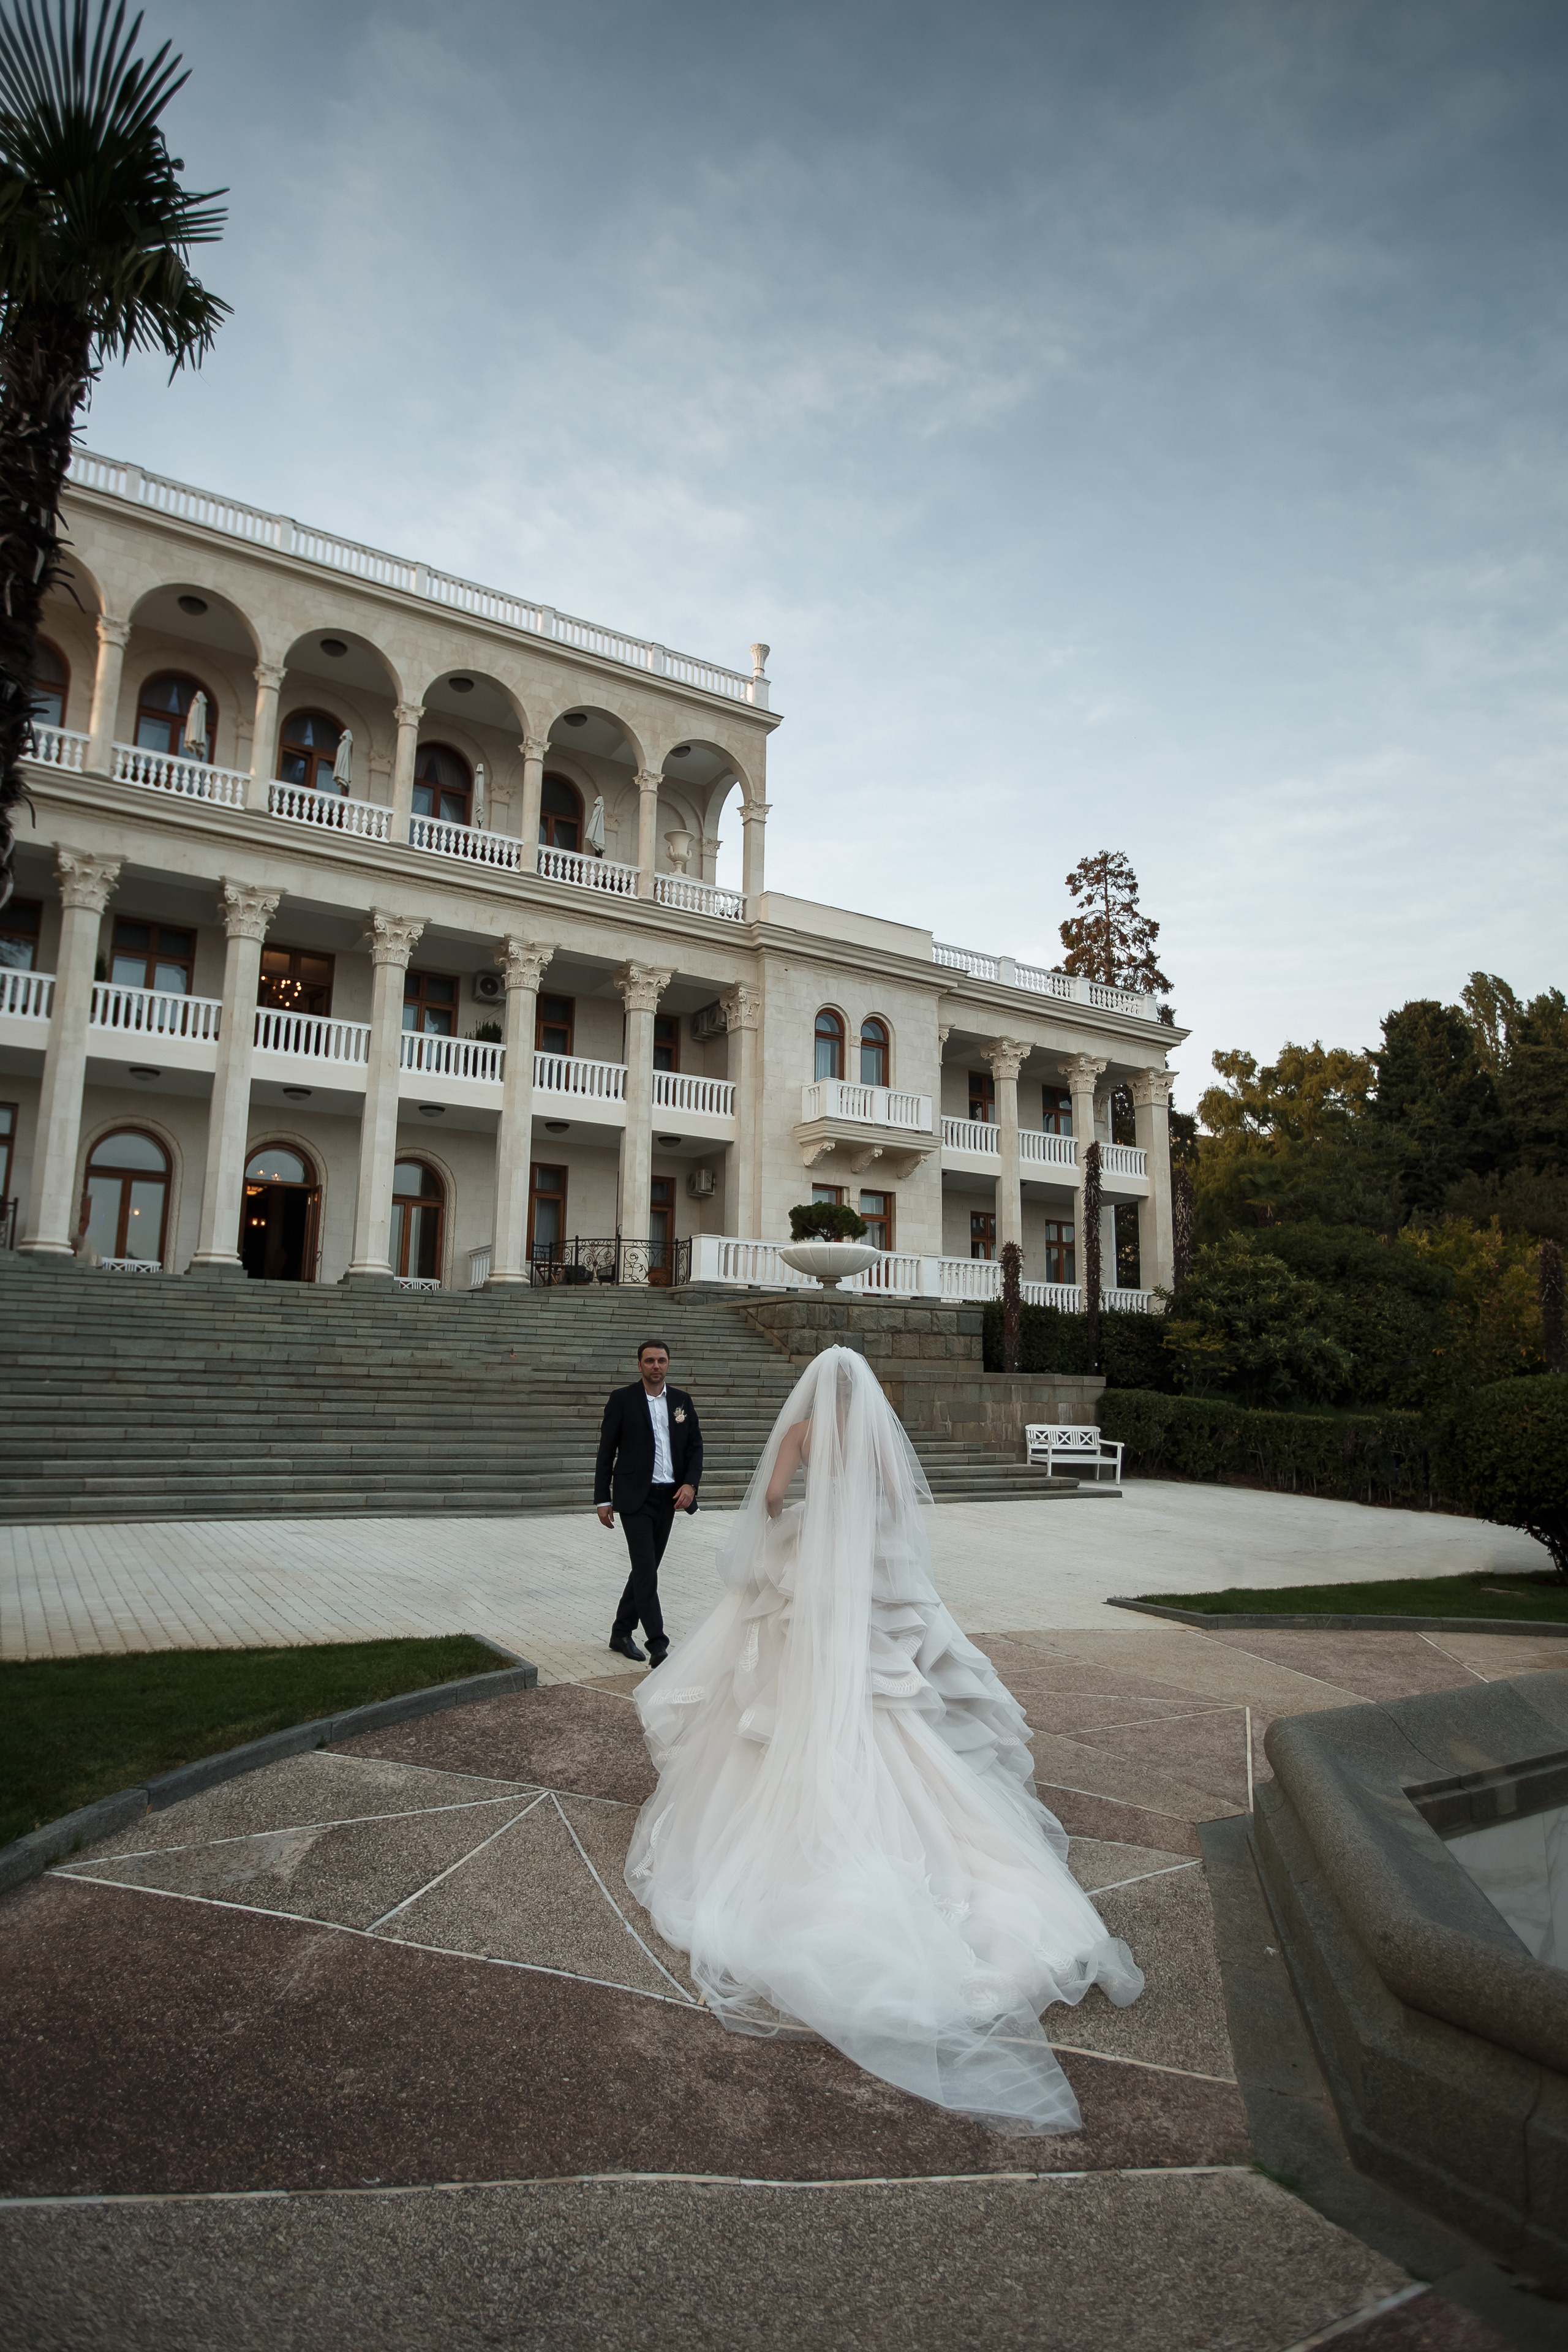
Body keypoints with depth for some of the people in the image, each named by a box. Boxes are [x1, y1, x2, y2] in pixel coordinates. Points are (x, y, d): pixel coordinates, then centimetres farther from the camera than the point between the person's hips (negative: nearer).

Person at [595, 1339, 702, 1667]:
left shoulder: (682, 1400, 8)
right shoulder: (623, 1400, -3)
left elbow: (695, 1446, 11)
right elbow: (606, 1452, -1)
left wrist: (690, 1483, -6)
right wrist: (602, 1500, -4)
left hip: (669, 1496, 5)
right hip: (635, 1497, -5)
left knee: (647, 1567, 12)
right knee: (646, 1570, -10)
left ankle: (622, 1632, 28)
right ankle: (658, 1648, -9)